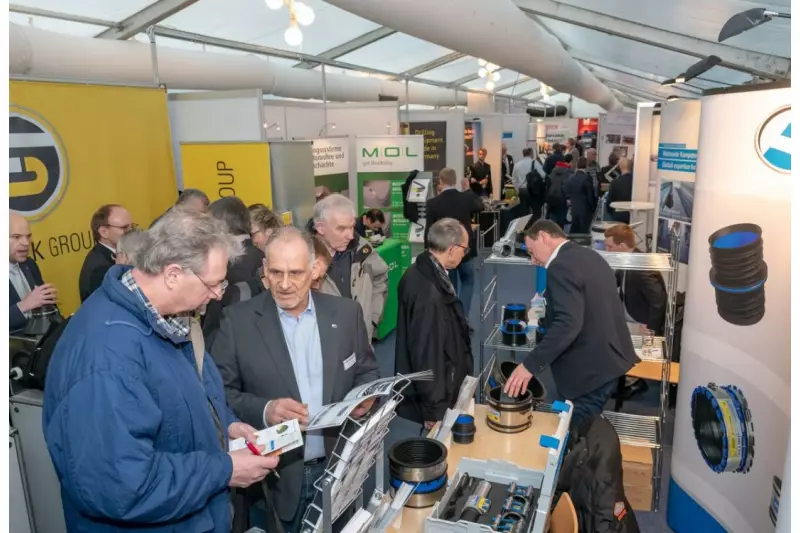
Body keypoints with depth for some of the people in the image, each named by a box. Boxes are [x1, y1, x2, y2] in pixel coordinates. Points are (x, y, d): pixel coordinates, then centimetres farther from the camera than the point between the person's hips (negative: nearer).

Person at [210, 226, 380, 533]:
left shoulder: (346, 313, -2)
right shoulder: (238, 321, -8)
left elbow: (367, 371, 8)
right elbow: (220, 392, -7)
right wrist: (264, 410, -24)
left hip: (340, 468, 2)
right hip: (276, 475, -2)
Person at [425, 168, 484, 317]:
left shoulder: (432, 203, -14)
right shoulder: (467, 198, -9)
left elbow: (429, 231, -10)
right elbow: (480, 206, 15)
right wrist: (469, 189, 27)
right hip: (465, 249, 1)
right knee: (467, 282, 21)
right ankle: (463, 315, 11)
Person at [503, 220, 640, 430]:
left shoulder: (561, 266, -20)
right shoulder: (590, 256, 11)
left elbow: (568, 323, -30)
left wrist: (530, 365, -30)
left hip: (589, 368, -10)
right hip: (607, 359, 10)